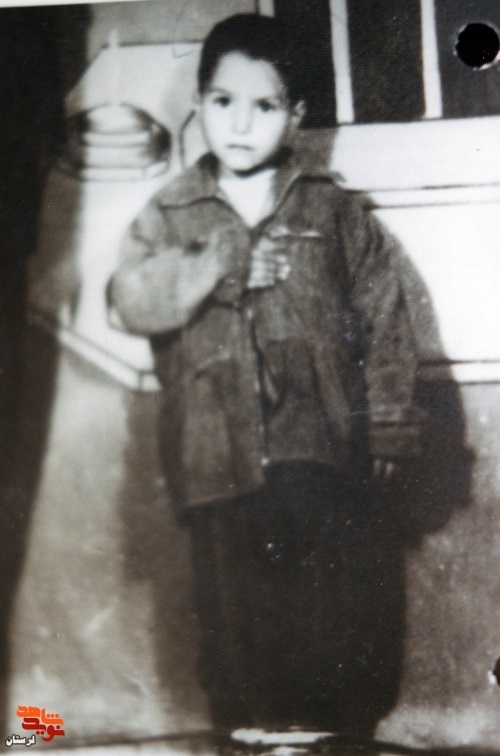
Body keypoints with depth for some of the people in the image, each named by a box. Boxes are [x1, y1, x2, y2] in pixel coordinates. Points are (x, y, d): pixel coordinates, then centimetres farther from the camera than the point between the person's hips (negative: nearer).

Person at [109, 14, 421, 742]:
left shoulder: (335, 210, 6)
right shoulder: (168, 216, 7)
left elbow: (384, 317, 4)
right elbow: (133, 298, -9)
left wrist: (390, 425, 1)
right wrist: (226, 264, -16)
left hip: (324, 447, 0)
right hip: (221, 455, 1)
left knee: (344, 607, 7)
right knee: (238, 617, 11)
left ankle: (350, 731, 26)